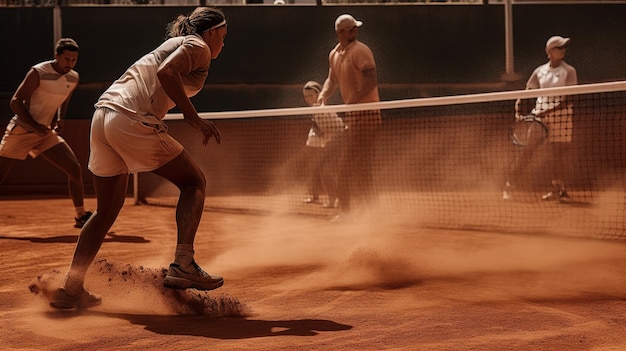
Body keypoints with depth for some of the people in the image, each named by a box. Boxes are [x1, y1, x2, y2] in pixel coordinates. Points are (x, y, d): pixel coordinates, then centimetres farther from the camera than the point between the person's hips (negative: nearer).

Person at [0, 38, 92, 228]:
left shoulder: (74, 78, 1)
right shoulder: (38, 73, -18)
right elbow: (15, 102, -16)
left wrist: (60, 119, 1)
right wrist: (34, 126, -23)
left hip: (46, 133, 6)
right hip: (20, 131, -5)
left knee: (75, 169, -6)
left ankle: (81, 216, 7)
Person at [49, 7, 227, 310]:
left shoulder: (173, 44, 29)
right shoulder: (198, 46, 3)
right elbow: (166, 72, -16)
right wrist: (193, 117, -14)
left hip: (103, 114, 9)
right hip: (133, 122, -9)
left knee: (107, 211, 15)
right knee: (194, 182, 5)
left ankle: (70, 290, 15)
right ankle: (182, 265, -9)